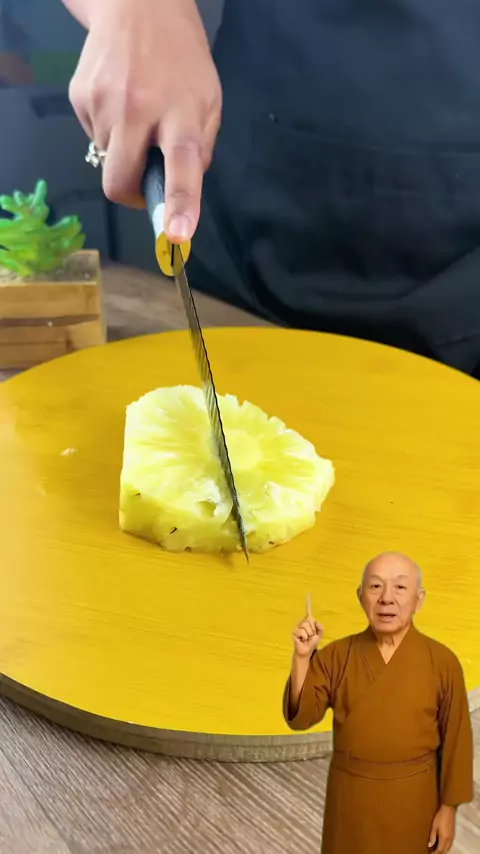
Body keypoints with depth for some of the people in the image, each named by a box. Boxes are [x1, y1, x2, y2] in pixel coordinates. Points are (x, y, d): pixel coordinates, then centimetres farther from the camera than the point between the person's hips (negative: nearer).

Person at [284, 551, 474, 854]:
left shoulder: (442, 661, -11)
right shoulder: (337, 655, -7)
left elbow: (455, 740, -4)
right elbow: (301, 716, -11)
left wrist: (449, 807, -2)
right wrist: (302, 656, -24)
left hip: (411, 798, -1)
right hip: (350, 795, 2)